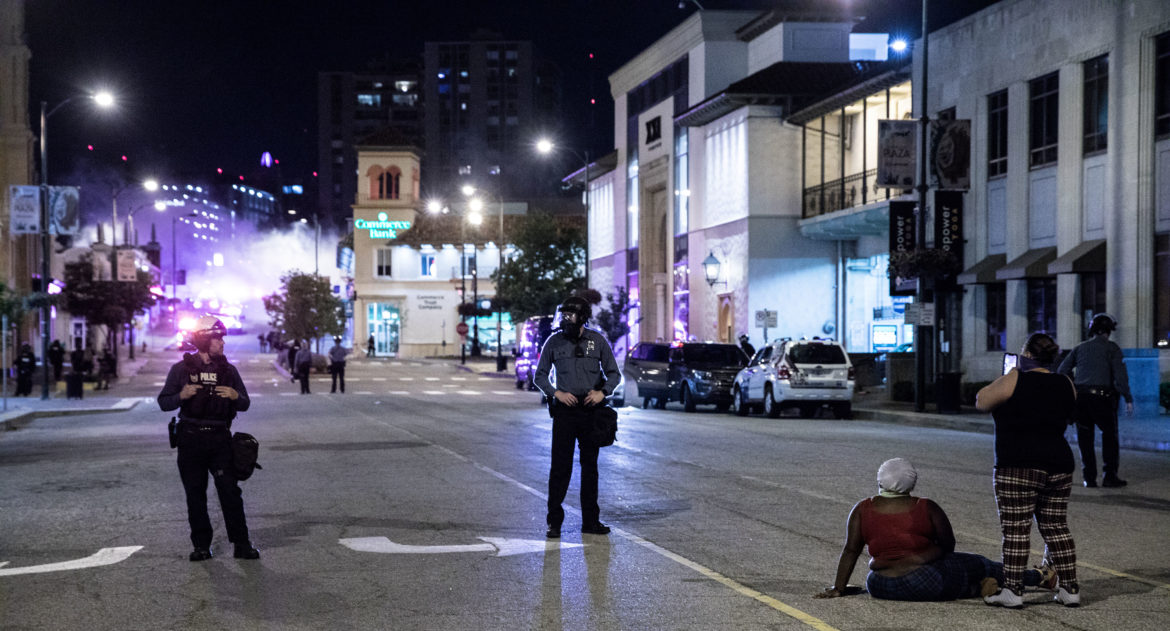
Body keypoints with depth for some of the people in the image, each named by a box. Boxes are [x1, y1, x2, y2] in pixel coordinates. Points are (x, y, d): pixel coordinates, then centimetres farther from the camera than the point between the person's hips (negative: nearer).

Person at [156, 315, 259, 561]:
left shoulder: (228, 369, 9)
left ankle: (241, 544, 0)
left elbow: (245, 404, 12)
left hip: (220, 439, 1)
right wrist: (181, 396, -18)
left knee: (231, 492, -5)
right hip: (191, 439, -1)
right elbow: (164, 403, 3)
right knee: (195, 495, 3)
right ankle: (201, 545, 11)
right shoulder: (181, 369, 3)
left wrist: (235, 396, -11)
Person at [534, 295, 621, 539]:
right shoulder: (554, 341, 1)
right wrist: (556, 393, -10)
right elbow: (539, 376, 6)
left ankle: (590, 521, 15)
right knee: (560, 466, -4)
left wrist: (603, 392, -11)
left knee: (590, 466, 8)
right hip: (564, 409, -1)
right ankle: (554, 521, 0)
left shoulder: (597, 341, 3)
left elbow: (614, 373, 8)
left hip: (591, 410, 1)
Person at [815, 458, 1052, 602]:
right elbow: (947, 545, 5)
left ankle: (975, 588, 13)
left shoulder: (862, 510, -1)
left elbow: (850, 551, -1)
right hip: (923, 584, -3)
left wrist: (839, 588, 5)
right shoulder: (926, 508, -5)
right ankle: (1038, 577, 31)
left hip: (880, 587, 3)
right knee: (979, 564, 18)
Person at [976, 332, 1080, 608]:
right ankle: (1070, 588, 14)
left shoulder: (1015, 381, -9)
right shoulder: (1066, 385, 8)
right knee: (1056, 527, 13)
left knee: (1015, 529, -2)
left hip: (1018, 469, -6)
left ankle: (1012, 590, -2)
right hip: (1059, 466, 6)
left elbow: (982, 401, 2)